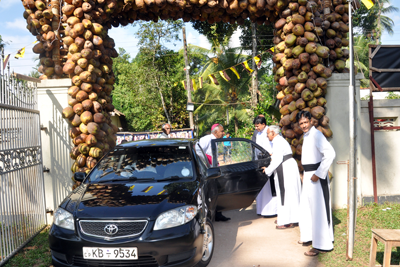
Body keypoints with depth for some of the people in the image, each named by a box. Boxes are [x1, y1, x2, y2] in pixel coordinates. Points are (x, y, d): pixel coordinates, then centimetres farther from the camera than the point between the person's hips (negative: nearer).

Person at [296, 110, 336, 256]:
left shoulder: (316, 135, -17)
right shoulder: (305, 135, 13)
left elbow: (330, 153, -27)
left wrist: (318, 174, -25)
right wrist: (306, 173, 17)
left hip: (316, 176, -10)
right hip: (308, 176, 10)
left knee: (318, 209, -4)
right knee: (305, 207, 19)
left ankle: (321, 244, 5)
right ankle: (309, 235, 36)